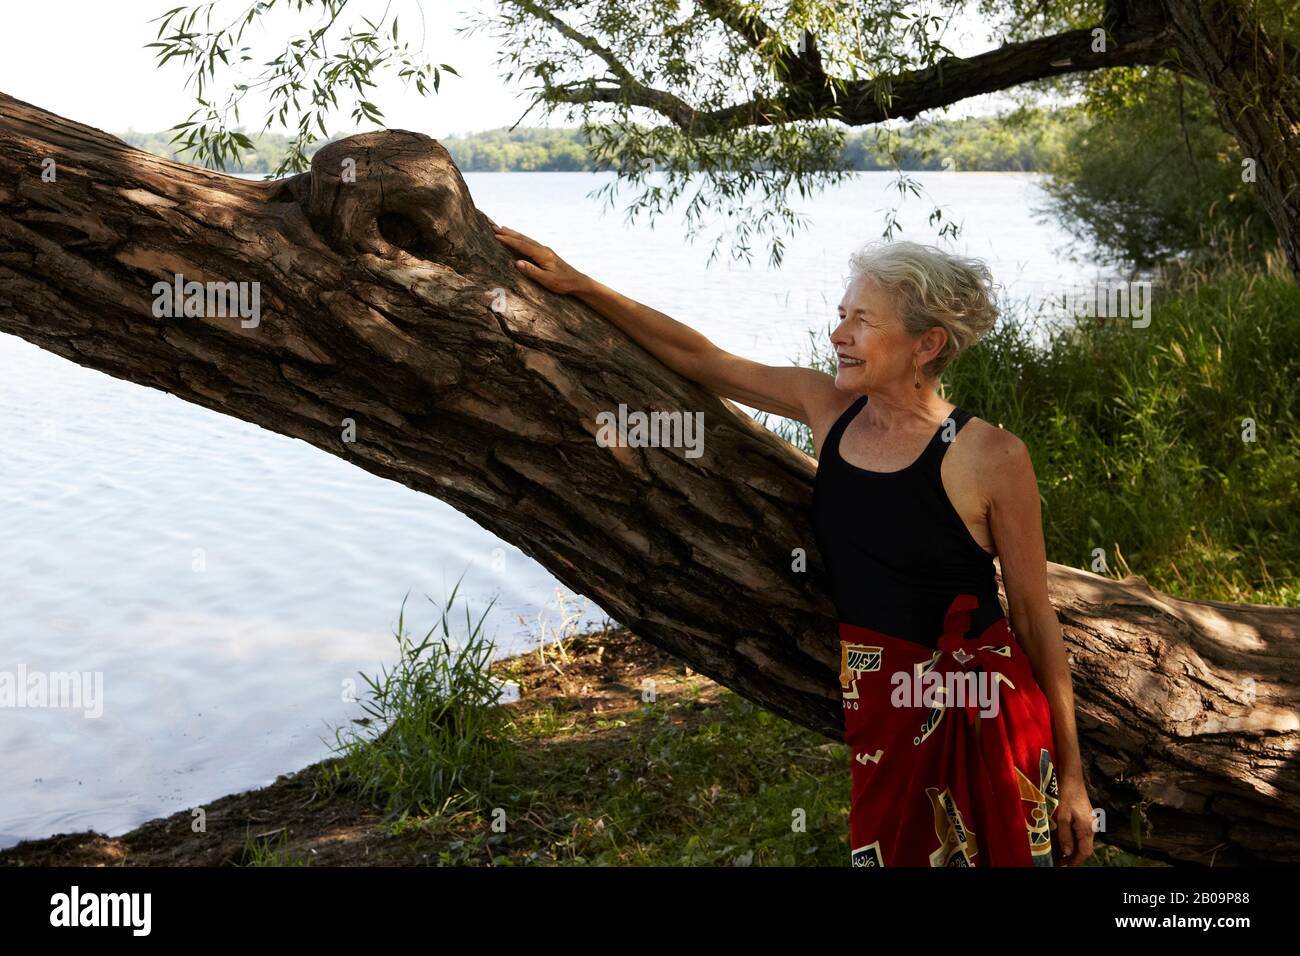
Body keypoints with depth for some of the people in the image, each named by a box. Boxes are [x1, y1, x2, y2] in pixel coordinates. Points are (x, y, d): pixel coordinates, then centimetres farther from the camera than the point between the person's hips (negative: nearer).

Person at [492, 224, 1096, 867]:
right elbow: (702, 360, 9)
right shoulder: (828, 405, -1)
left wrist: (1071, 775, -2)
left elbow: (1034, 617, -7)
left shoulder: (990, 457, -14)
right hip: (861, 713, 4)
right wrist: (580, 287, 10)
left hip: (974, 720, -4)